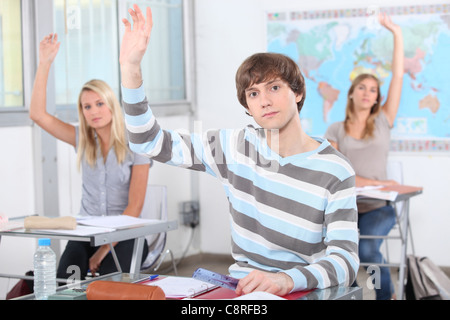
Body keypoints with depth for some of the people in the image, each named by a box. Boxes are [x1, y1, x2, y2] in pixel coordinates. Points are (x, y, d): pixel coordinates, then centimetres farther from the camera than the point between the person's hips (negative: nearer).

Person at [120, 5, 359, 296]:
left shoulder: (335, 172, -10)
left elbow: (346, 261, -18)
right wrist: (130, 67, -8)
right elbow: (149, 142, 4)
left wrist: (286, 279, -38)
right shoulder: (236, 146, 3)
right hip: (239, 291, 2)